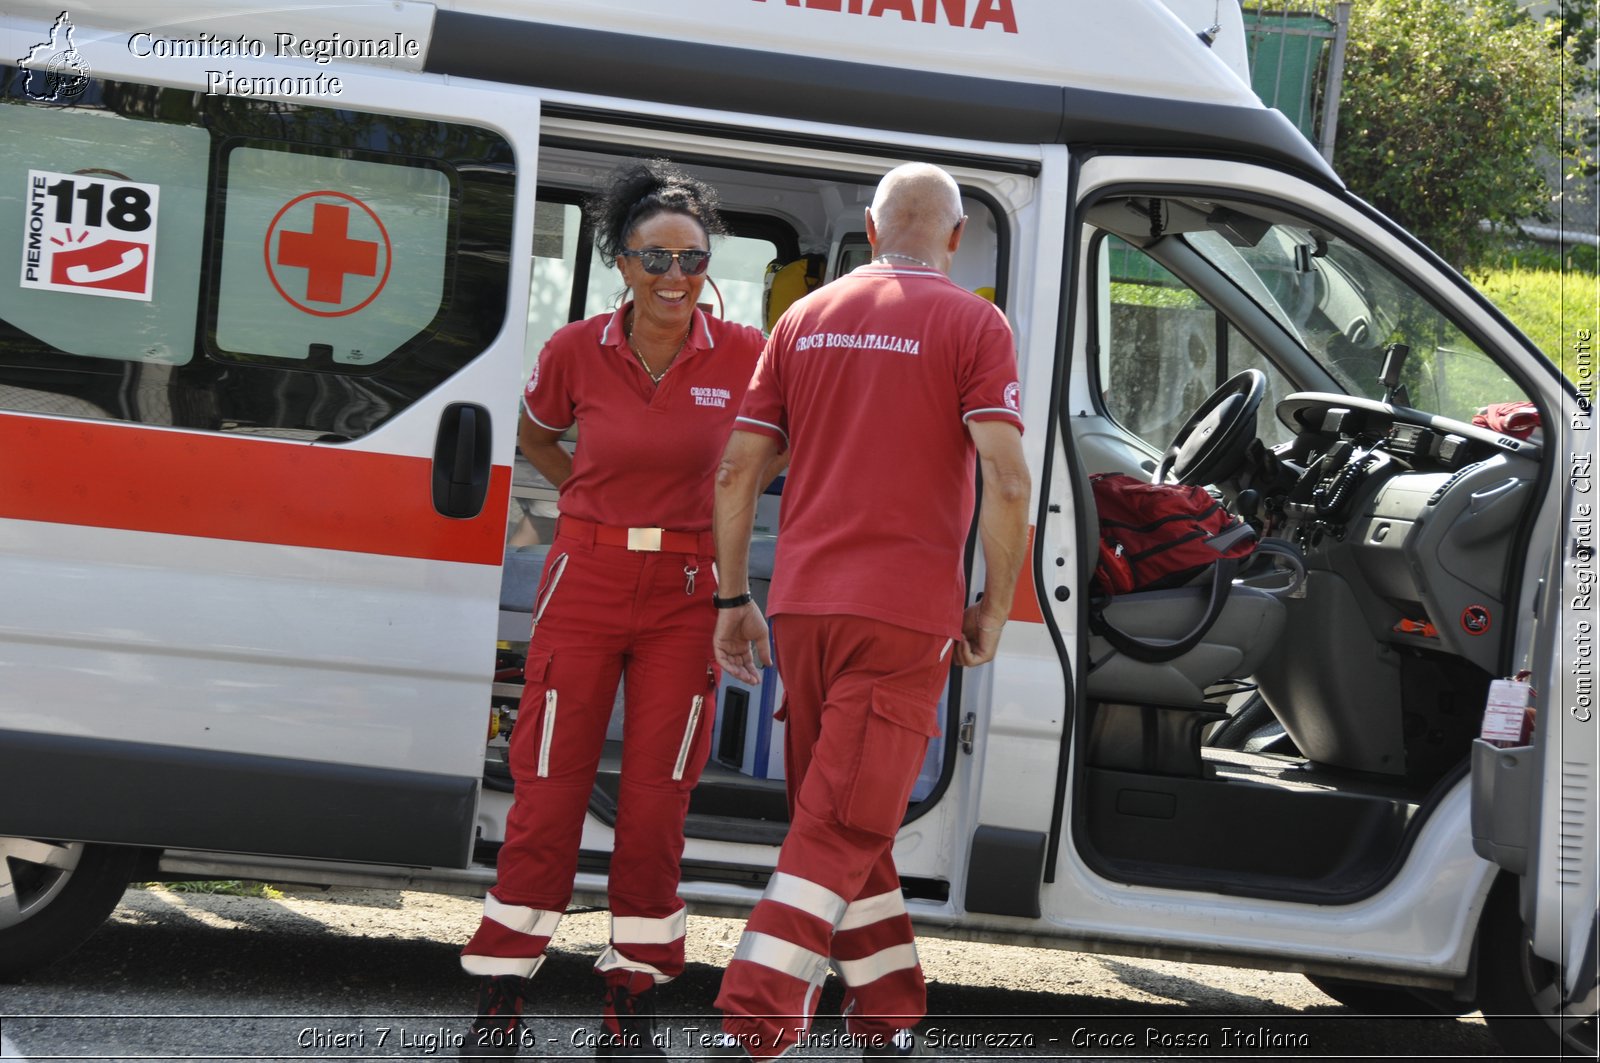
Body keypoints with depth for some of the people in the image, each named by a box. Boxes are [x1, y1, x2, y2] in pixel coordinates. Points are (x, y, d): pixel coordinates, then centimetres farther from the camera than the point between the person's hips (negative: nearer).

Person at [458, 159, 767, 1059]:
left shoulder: (741, 356, -5)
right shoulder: (578, 352, -3)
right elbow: (536, 435, 17)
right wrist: (594, 503, 6)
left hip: (686, 593, 0)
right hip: (586, 581, 0)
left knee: (657, 801, 2)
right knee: (550, 790, 0)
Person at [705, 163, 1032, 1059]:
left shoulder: (806, 319, 12)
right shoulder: (973, 325, -2)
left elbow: (737, 470, 9)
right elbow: (1007, 481, -13)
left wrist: (733, 600, 16)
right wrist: (996, 608, -3)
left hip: (802, 605, 5)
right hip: (905, 614, -5)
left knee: (845, 815, 17)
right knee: (843, 829, -5)